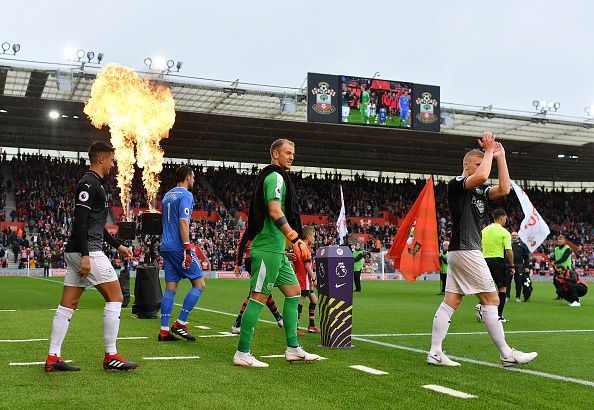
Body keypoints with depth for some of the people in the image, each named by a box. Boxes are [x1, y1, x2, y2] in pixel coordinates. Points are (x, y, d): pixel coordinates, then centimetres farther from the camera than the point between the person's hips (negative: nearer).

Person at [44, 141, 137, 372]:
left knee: (68, 305, 8)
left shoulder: (93, 183, 21)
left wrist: (117, 245, 31)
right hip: (88, 251, -10)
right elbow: (80, 221, -20)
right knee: (115, 297, -5)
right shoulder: (89, 183, -10)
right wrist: (85, 255, -25)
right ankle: (111, 357, -1)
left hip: (78, 253, 10)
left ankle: (53, 358, 9)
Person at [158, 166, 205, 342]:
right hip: (179, 247, -8)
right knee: (199, 284, 0)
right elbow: (183, 223, -17)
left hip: (166, 247, 9)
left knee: (170, 288, 8)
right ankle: (180, 324, -3)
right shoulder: (186, 195, -8)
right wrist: (188, 249, -19)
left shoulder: (167, 195, 19)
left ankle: (164, 330, 5)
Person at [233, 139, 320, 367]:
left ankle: (293, 349, 16)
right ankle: (242, 354, -2)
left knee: (294, 291, 12)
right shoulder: (275, 177, -10)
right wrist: (292, 235, -30)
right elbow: (275, 212, -23)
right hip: (268, 248, -11)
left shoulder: (272, 177, 21)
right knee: (259, 297, -8)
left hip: (276, 250, 11)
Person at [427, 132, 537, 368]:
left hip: (460, 252, 9)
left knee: (451, 301, 5)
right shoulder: (456, 184, -7)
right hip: (465, 249, -9)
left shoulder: (479, 191, 19)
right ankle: (506, 355, 3)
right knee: (491, 299, -4)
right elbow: (481, 176, -26)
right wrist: (489, 151, -11)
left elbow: (504, 189, 7)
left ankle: (435, 353, 4)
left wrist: (500, 158, 7)